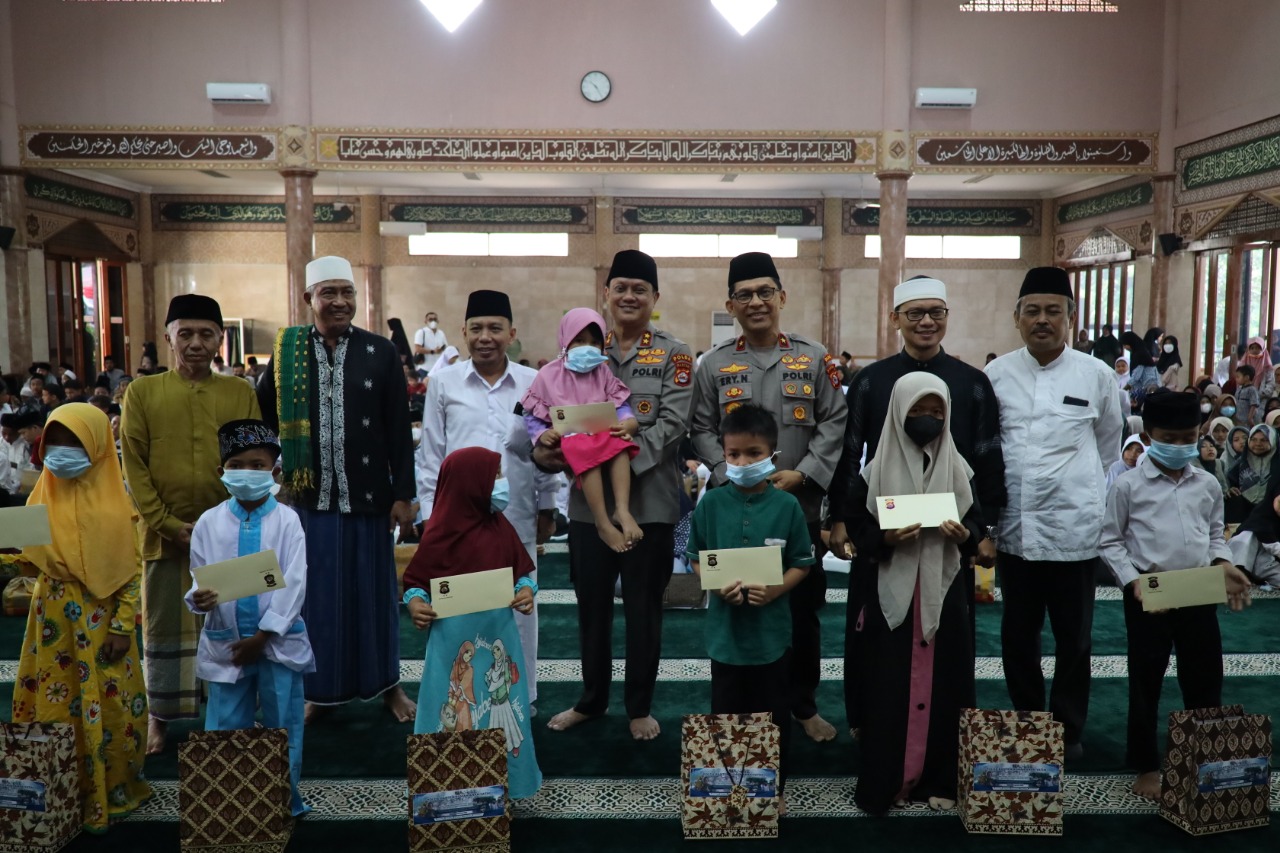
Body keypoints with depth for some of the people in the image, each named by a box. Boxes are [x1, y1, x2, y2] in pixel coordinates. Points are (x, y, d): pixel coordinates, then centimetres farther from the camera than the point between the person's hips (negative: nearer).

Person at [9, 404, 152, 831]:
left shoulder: (114, 503, -9)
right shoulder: (43, 496, 3)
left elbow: (131, 570, -8)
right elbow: (29, 555, 10)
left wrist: (123, 627, -11)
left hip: (100, 617, -4)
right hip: (53, 615, 4)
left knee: (107, 706, 3)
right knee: (53, 702, 11)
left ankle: (111, 790, 20)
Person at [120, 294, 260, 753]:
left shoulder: (241, 393, 4)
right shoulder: (141, 392, 2)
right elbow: (134, 467, -1)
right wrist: (170, 525, -9)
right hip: (165, 536, 0)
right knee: (165, 628, 9)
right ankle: (159, 717, 25)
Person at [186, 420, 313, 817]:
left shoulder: (286, 520, -6)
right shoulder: (209, 522, 1)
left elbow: (293, 585, -9)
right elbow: (200, 577, 2)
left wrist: (262, 636, -12)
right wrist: (199, 598, -23)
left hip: (278, 639, -1)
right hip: (225, 641, 2)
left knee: (283, 725, 9)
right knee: (223, 728, 11)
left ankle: (286, 798, 25)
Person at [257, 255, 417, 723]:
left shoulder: (381, 351, -2)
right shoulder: (286, 350, 2)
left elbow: (399, 430, -2)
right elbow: (263, 415, 10)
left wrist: (404, 494, -4)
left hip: (368, 495, -1)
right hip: (310, 495, 1)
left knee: (373, 589, 9)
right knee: (319, 592, 10)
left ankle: (386, 682, 26)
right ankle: (323, 687, 26)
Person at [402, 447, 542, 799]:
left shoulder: (500, 527, 2)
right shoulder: (440, 533, -12)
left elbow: (522, 570, 9)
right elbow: (415, 580, -5)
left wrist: (527, 590, -10)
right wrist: (414, 602, -24)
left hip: (497, 635, 5)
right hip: (455, 640, -4)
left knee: (500, 706, 13)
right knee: (455, 711, 5)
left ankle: (504, 780, 29)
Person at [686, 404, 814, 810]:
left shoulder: (787, 505, -8)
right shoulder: (710, 504, -6)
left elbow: (801, 564, -2)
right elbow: (696, 559, 2)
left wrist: (774, 590, -19)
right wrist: (719, 585, -16)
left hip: (771, 631, -1)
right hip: (725, 630, 1)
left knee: (774, 717, 14)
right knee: (726, 715, 15)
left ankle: (775, 788, 33)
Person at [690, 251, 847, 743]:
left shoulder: (814, 359, 3)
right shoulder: (714, 364, 4)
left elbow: (835, 423, 0)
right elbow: (702, 431, 2)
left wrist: (802, 474, -11)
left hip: (801, 508, 0)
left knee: (803, 611, 9)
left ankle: (804, 705, 27)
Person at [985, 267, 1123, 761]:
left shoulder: (1097, 376, -2)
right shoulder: (996, 374, 0)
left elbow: (1108, 448, 11)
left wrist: (1087, 493, 13)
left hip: (1075, 529, -1)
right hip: (1015, 528, 1)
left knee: (1073, 638, 11)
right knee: (1018, 636, 13)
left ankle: (1069, 730, 27)